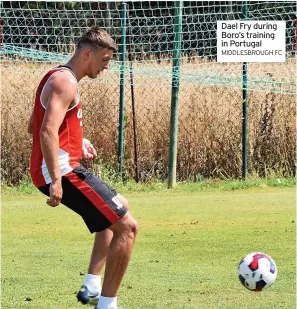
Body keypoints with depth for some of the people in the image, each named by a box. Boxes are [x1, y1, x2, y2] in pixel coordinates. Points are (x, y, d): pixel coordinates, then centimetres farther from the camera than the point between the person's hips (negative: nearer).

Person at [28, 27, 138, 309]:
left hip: (58, 171, 11)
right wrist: (56, 180, -31)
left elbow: (33, 127, 27)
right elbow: (48, 132, -27)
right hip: (63, 172, -11)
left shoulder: (56, 77, 18)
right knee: (127, 227, -12)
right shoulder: (66, 82, -14)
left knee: (119, 208, 29)